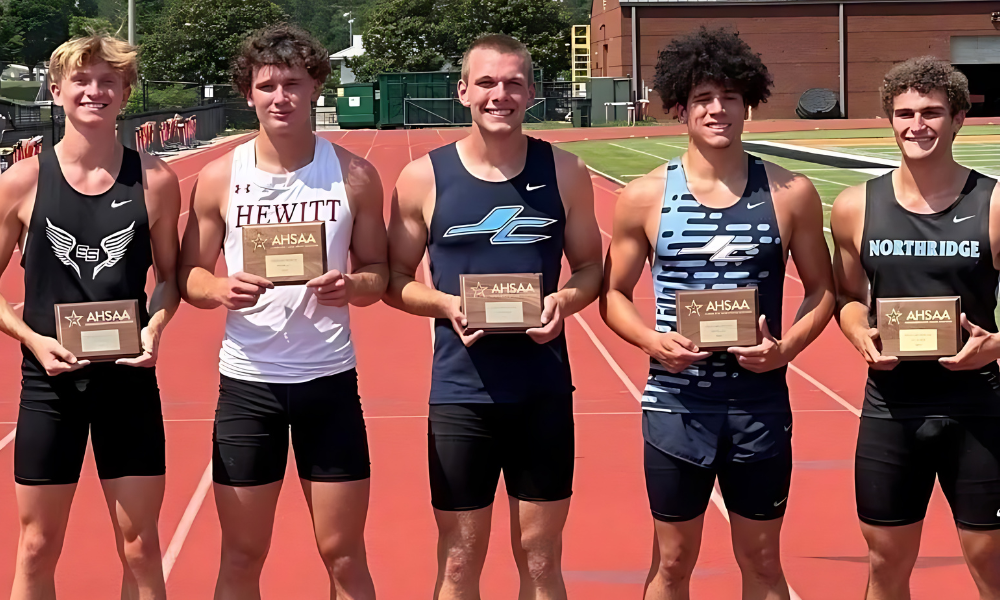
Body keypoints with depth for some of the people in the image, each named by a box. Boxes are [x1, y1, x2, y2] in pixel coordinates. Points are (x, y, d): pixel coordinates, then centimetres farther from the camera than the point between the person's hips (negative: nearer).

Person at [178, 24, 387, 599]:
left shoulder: (355, 175, -2)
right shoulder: (219, 178, -2)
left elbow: (379, 270, 4)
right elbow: (189, 275, 5)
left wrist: (353, 286, -18)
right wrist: (220, 288, -18)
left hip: (329, 378, 0)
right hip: (246, 380, 0)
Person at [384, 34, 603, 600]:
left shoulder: (565, 172, 2)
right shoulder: (424, 178, -2)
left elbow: (590, 267, 10)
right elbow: (396, 278, 4)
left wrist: (565, 300, -12)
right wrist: (445, 304, -15)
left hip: (545, 390, 1)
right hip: (460, 393, -1)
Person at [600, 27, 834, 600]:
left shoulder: (791, 193, -2)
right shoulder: (645, 197, -3)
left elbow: (822, 290, 6)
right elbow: (614, 294, 5)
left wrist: (788, 347, -12)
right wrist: (654, 341, -14)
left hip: (761, 401, 1)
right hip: (676, 402, 0)